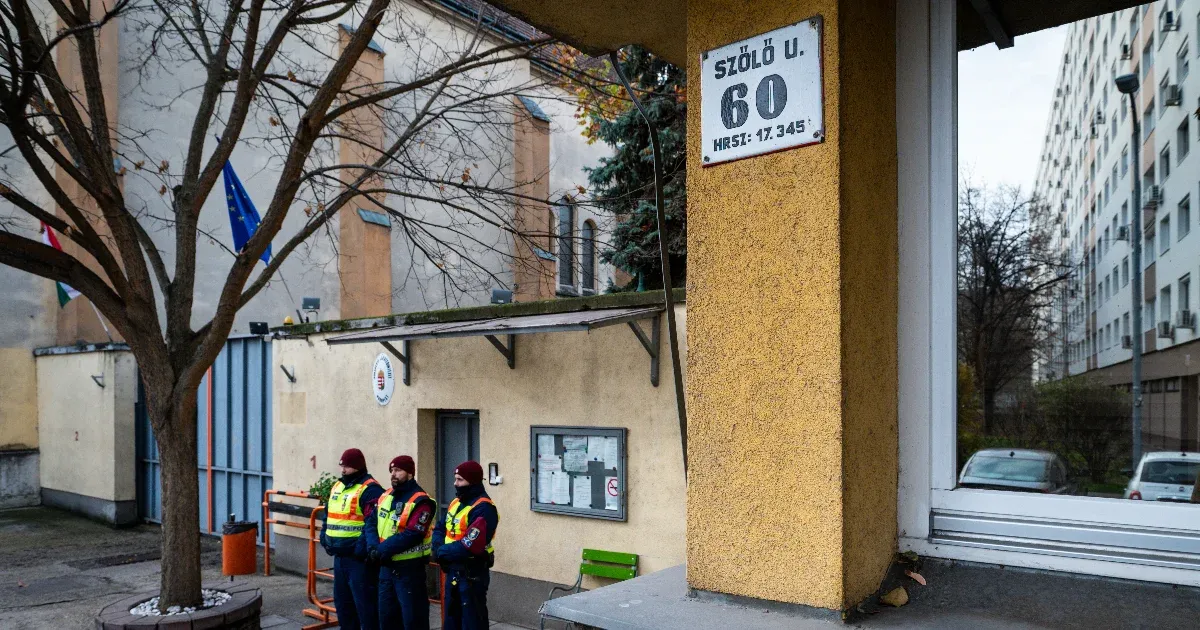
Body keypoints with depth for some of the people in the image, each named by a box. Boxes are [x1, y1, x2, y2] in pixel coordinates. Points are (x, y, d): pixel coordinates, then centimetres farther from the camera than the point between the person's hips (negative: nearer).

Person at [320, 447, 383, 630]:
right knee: (342, 601, 20)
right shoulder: (337, 486, 15)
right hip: (339, 556, 9)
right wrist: (325, 539, 11)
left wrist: (361, 549, -25)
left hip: (359, 558, -9)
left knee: (364, 603, -2)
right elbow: (328, 516, 23)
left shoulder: (370, 489, -15)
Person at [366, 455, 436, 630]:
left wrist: (383, 549, -22)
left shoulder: (420, 501, -16)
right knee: (386, 615, 18)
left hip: (409, 568, -8)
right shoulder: (385, 496, 10)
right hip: (386, 567, 8)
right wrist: (373, 547, -13)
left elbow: (412, 535, -23)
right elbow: (371, 523, 5)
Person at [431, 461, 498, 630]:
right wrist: (438, 547, -8)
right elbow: (440, 528, 13)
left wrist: (442, 552, -14)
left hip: (472, 573, -9)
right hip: (452, 571, 9)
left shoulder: (483, 509, -20)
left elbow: (469, 546, -26)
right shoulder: (456, 502, 10)